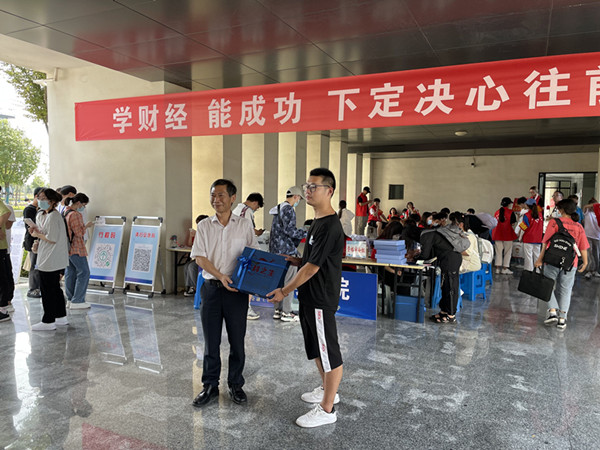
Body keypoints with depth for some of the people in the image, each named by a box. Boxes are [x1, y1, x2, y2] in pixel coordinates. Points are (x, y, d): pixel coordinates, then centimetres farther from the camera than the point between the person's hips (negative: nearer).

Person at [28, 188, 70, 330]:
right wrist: (38, 243, 4)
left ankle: (48, 321, 6)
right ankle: (61, 316, 26)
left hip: (50, 260, -10)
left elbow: (52, 238, -21)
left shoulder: (53, 216, -16)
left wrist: (37, 234, -7)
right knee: (55, 288, 16)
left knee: (47, 289, -3)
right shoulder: (42, 214, 15)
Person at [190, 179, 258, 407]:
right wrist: (220, 276, -17)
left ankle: (235, 385, 27)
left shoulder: (244, 224, 1)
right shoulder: (204, 226, 3)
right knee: (211, 341, 9)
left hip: (237, 290, -1)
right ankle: (210, 386, 25)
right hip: (211, 288, 1)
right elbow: (199, 257, -3)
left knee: (237, 341, 8)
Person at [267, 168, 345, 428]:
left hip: (321, 300, -10)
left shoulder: (329, 226, -22)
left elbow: (312, 267, -21)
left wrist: (284, 291, -13)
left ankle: (327, 409, 17)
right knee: (316, 348, 23)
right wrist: (294, 260, 4)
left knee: (329, 353, 4)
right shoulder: (318, 222, 10)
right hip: (310, 298, 10)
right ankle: (327, 389, 42)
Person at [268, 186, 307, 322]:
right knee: (289, 282, -2)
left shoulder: (278, 209, 18)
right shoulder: (288, 209, -13)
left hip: (276, 250, 10)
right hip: (286, 251, -10)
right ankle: (286, 313, 3)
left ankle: (277, 310, 21)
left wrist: (301, 232, 22)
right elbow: (289, 230, -20)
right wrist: (306, 233, -10)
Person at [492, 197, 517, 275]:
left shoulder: (497, 212, 6)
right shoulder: (510, 212, -8)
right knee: (507, 251, 6)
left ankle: (498, 268, 9)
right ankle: (505, 269, 6)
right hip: (507, 234, -4)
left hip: (497, 234, 4)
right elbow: (513, 223, -9)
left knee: (498, 251, 10)